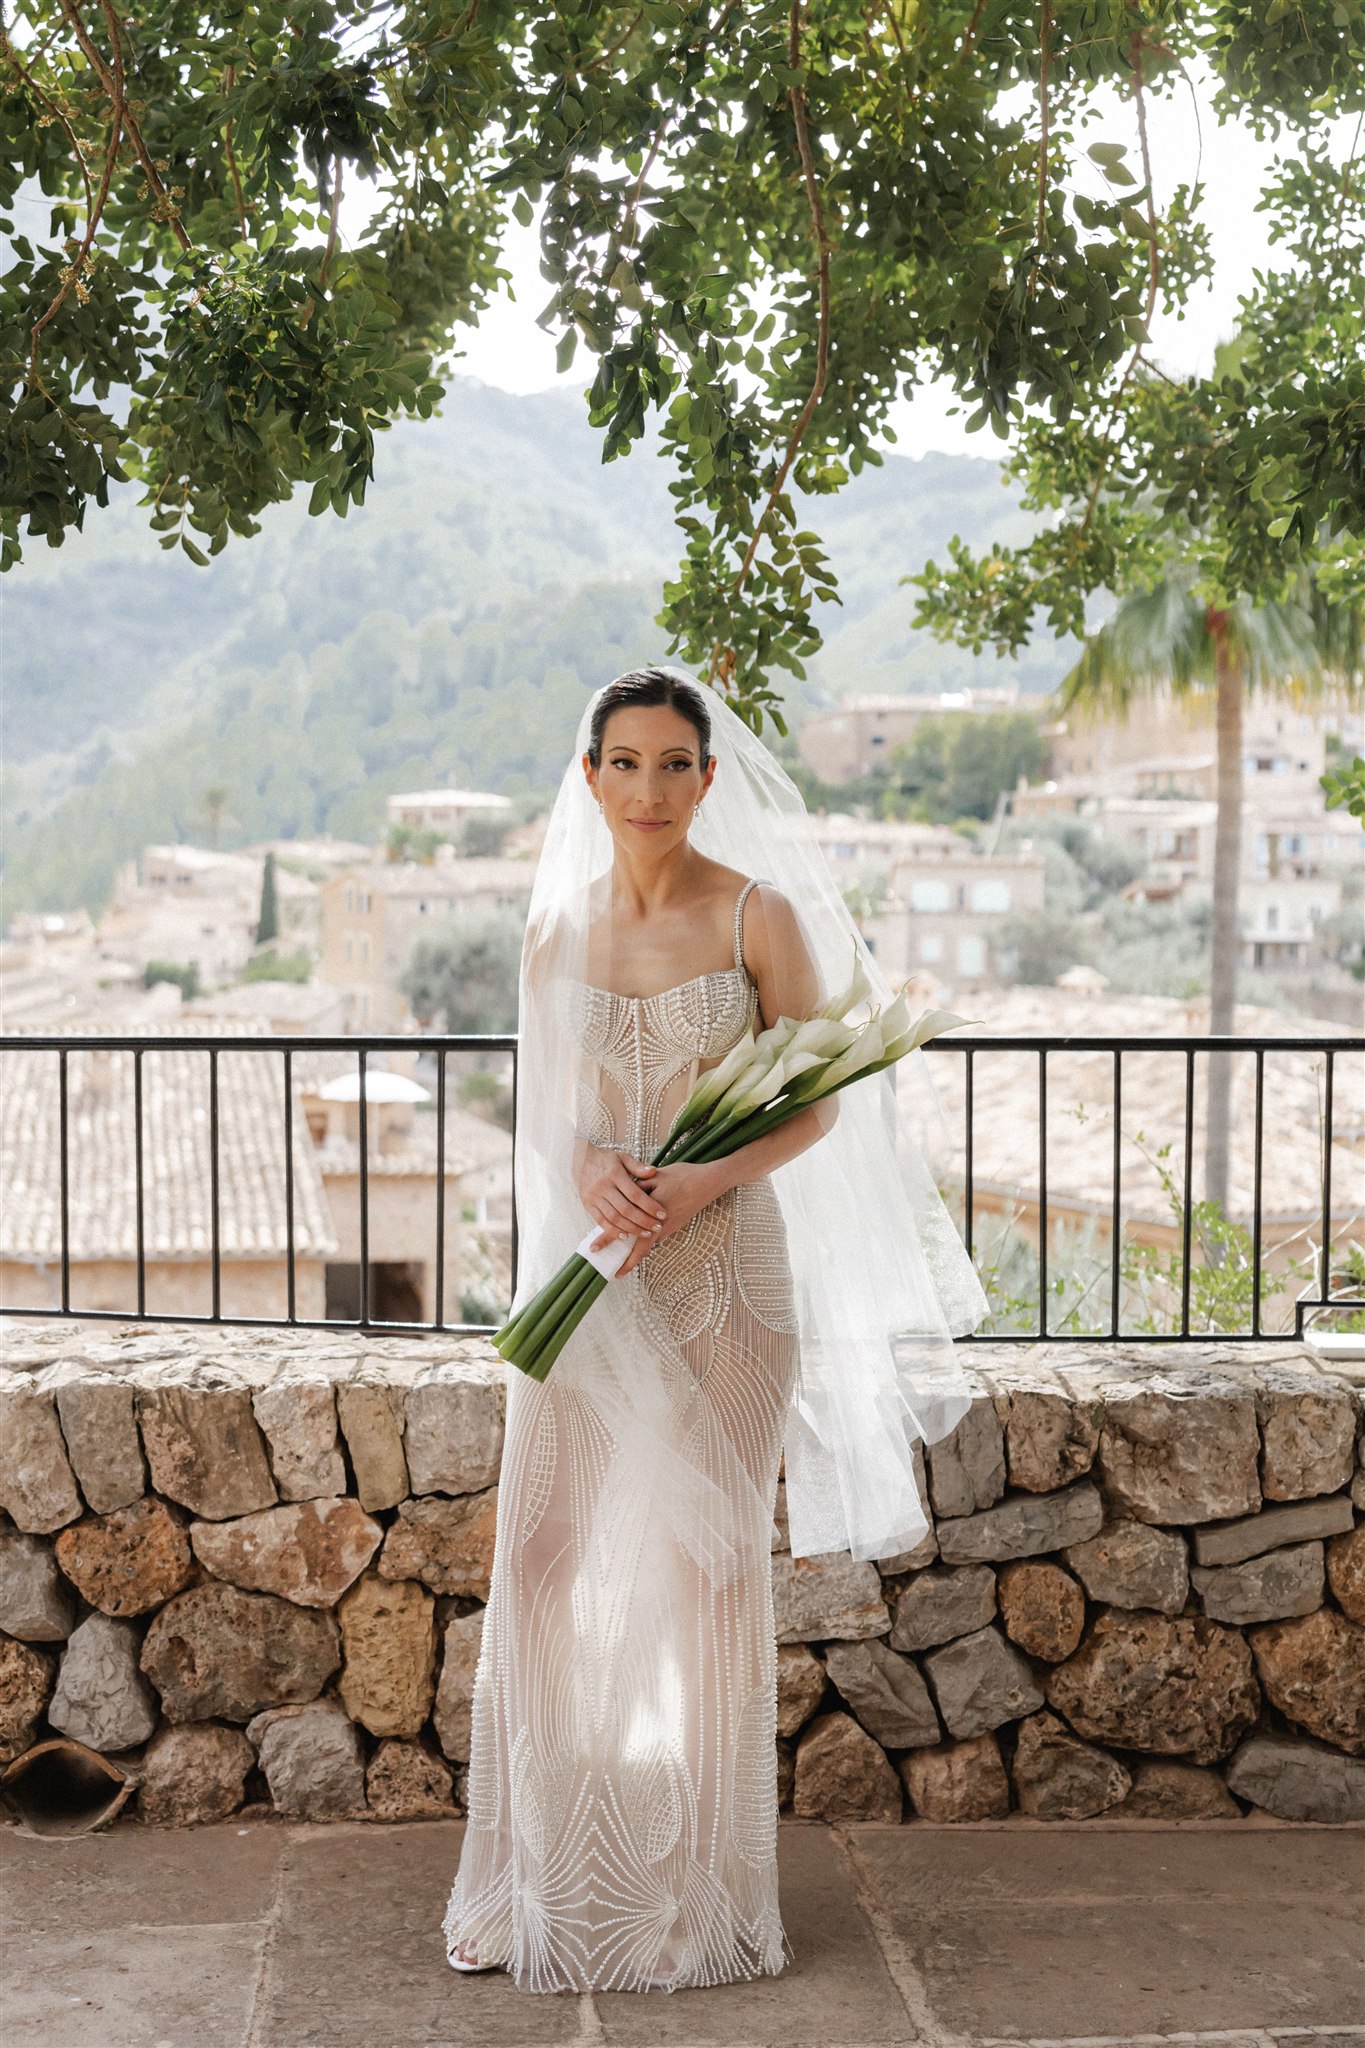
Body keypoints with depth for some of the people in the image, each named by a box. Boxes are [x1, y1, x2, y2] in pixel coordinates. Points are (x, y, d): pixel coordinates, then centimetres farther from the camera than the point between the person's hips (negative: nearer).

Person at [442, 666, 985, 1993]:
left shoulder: (761, 915, -3)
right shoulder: (557, 924, 7)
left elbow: (817, 1104, -2)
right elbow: (544, 1106, 12)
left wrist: (707, 1181, -18)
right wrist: (586, 1168, -10)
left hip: (723, 1260, -3)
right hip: (586, 1264, 3)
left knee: (701, 1562, 3)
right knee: (549, 1557, 2)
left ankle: (696, 1890, 17)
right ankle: (546, 1881, 17)